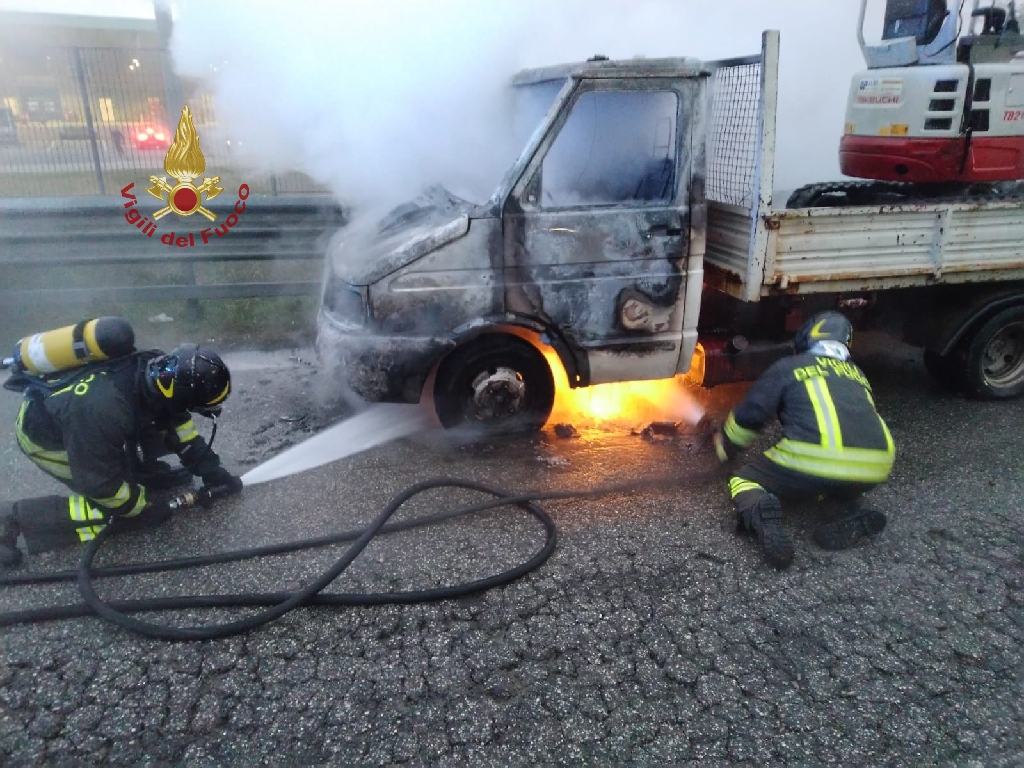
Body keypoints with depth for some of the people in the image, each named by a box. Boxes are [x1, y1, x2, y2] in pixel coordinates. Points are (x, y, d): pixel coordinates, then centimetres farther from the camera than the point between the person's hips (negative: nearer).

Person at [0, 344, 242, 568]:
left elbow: (177, 420, -3)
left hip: (78, 419, 7)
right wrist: (149, 504, -14)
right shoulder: (104, 410, -41)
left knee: (167, 432, -9)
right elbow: (99, 484, -28)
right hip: (46, 436, -6)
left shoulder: (159, 370, -22)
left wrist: (212, 470, -4)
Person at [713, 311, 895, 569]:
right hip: (874, 469, 5)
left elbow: (748, 416, 16)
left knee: (744, 480, 17)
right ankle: (855, 512, 9)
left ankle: (760, 514, -16)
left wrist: (724, 446, 35)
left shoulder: (788, 367, 15)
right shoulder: (857, 374, 29)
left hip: (815, 462, -5)